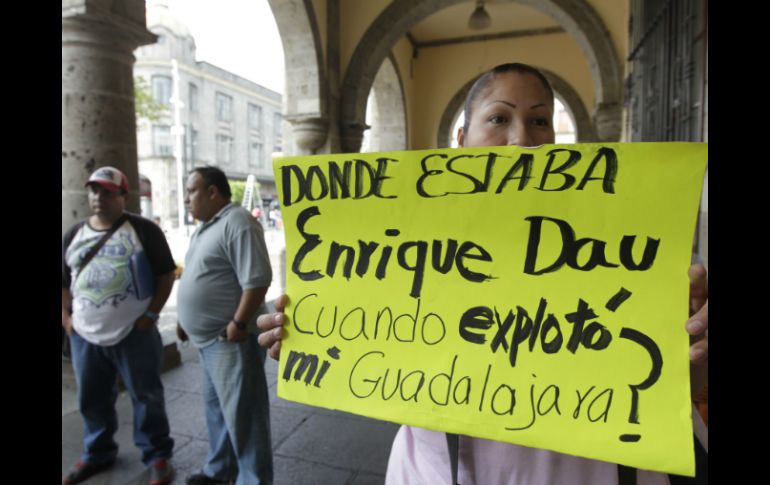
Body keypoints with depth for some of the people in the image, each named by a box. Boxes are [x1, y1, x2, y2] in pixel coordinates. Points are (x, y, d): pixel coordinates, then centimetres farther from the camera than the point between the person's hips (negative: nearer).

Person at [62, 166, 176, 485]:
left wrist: (151, 315, -11)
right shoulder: (74, 234, 11)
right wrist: (65, 316, 8)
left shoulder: (143, 230, -5)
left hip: (134, 332, -5)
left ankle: (157, 455, 22)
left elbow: (166, 275, -6)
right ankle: (97, 453, 40)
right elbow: (64, 280, 19)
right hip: (85, 334, 5)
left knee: (146, 396, 5)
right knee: (92, 399, 18)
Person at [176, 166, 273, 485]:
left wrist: (239, 324, -24)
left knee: (242, 413, 1)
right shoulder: (205, 228, 15)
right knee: (217, 406, 23)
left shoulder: (237, 222, -17)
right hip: (209, 339, 10)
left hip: (231, 340, -10)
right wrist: (186, 320, 20)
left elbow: (257, 279, -24)